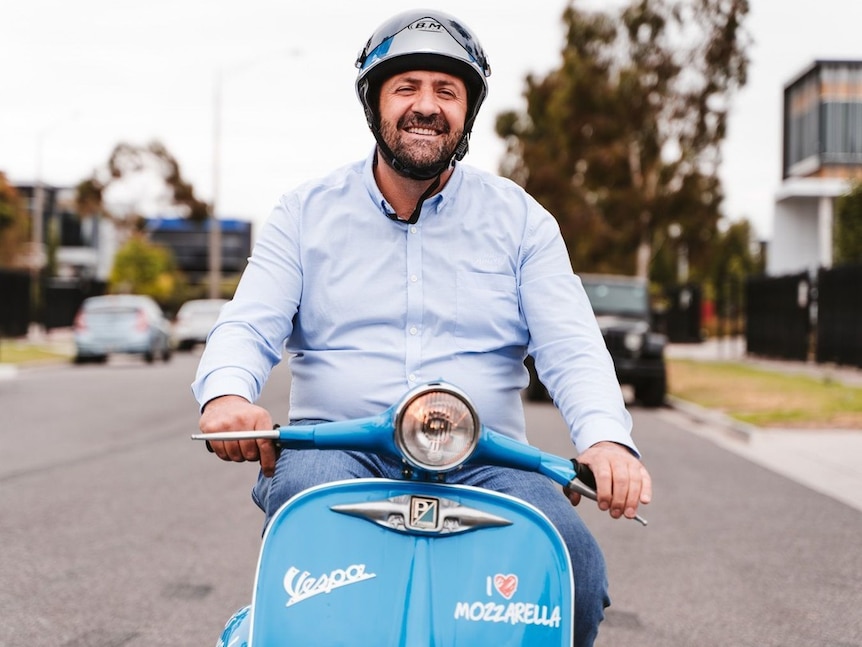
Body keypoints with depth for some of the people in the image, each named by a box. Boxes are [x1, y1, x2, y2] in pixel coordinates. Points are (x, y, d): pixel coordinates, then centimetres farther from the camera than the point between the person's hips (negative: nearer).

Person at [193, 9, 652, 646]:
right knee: (304, 495, -35)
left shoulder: (519, 218, 11)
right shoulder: (307, 212, 12)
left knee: (573, 563, -27)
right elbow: (248, 325, 1)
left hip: (482, 463, 1)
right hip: (336, 449, 0)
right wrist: (226, 393, -24)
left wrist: (607, 439, -21)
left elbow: (571, 346, 1)